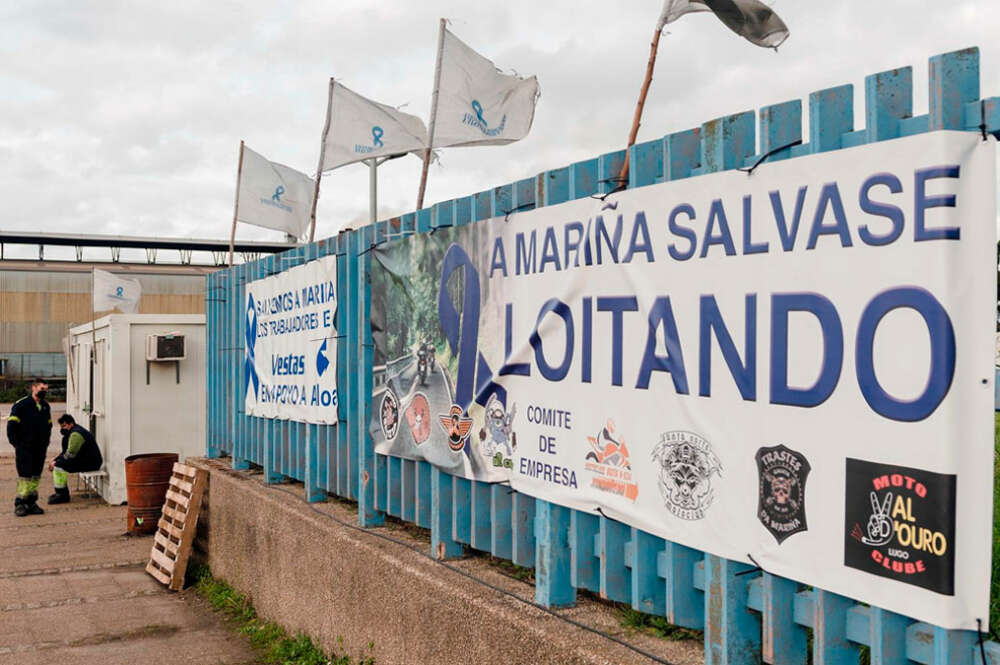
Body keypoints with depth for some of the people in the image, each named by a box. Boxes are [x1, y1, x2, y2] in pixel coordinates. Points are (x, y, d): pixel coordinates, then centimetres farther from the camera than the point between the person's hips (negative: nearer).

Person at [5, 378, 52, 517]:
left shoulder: (46, 406, 12)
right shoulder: (21, 405, -6)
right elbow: (11, 426, -6)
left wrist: (45, 443, 12)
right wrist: (16, 444, -8)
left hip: (40, 449, 6)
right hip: (24, 448, -6)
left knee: (36, 477, 7)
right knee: (25, 477, -7)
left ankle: (31, 503, 14)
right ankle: (19, 504, 0)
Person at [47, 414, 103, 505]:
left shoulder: (75, 434, -17)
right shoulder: (73, 432, 19)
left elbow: (70, 454, -20)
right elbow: (66, 452, 21)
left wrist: (56, 462, -9)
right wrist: (55, 460, 7)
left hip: (91, 463, -11)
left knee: (58, 466, -18)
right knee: (58, 463, 15)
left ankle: (62, 495, -13)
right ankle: (61, 493, 17)